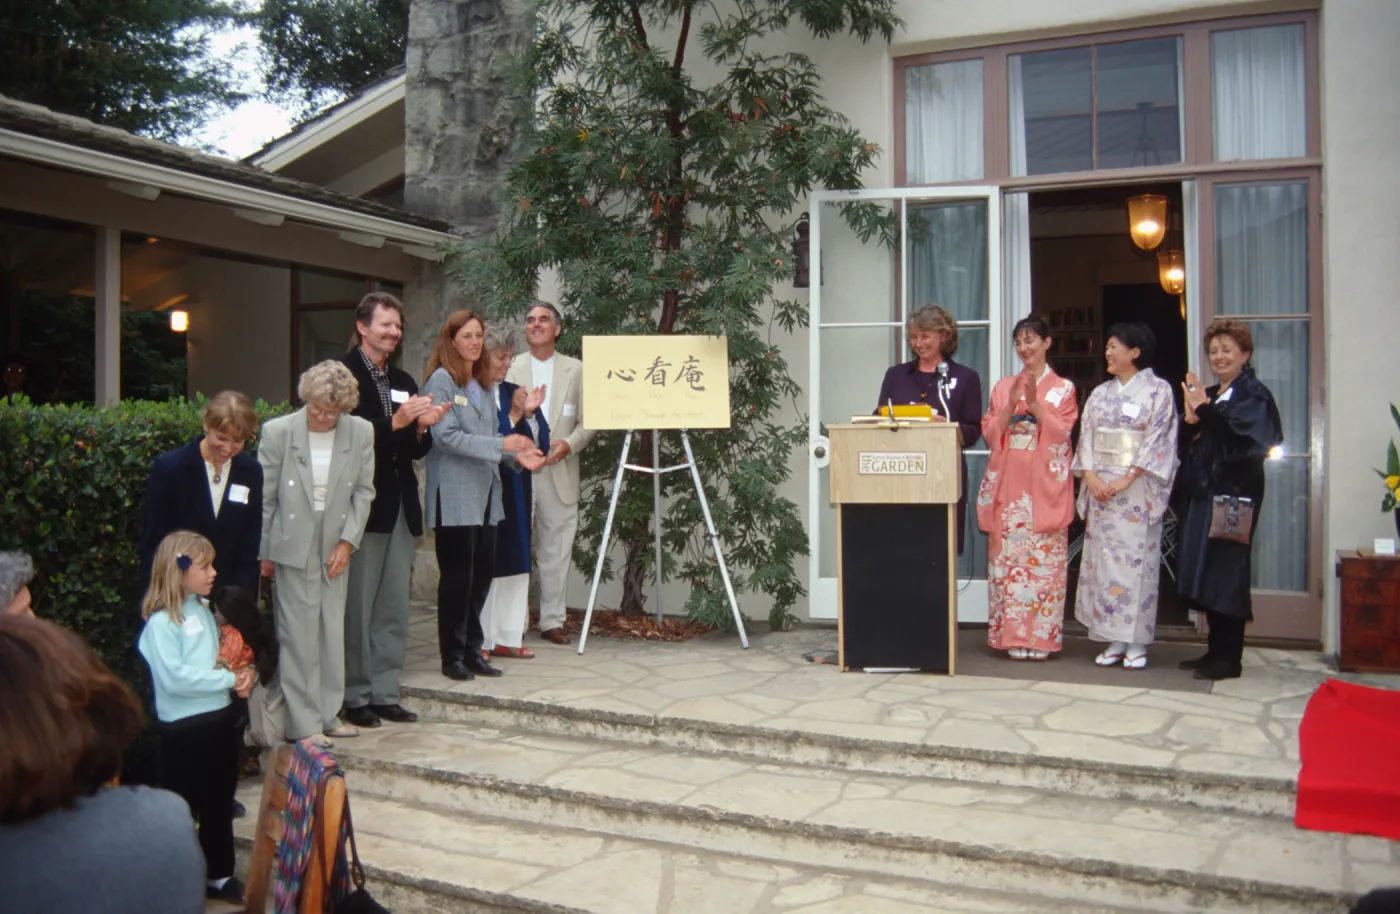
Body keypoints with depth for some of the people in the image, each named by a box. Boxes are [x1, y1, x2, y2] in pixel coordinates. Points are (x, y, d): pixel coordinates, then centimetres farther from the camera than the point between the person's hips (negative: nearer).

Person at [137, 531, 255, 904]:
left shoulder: (205, 610, 8)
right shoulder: (160, 622, -16)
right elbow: (174, 677, -25)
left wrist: (246, 673, -7)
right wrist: (229, 679, -20)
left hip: (219, 718, 7)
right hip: (184, 729, -7)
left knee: (220, 803, 18)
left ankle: (219, 874, 33)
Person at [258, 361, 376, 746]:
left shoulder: (361, 432, -2)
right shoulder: (278, 432, -8)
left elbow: (364, 492, 6)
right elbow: (264, 498, -1)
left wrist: (347, 542, -1)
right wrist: (263, 553, 1)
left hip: (336, 550, 3)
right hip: (293, 549, -3)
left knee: (333, 634, 10)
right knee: (298, 636, 0)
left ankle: (328, 715, 24)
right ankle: (303, 723, 10)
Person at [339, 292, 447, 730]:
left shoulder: (403, 381, 15)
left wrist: (421, 428, -5)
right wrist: (396, 422, -25)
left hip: (400, 507, 7)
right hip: (362, 505, -7)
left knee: (394, 608, 10)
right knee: (357, 607, 0)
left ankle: (385, 693, 19)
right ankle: (355, 696, 11)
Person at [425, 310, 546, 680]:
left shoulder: (482, 385, 16)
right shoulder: (441, 380, -7)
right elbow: (447, 436, -16)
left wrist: (517, 453, -1)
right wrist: (502, 445, -21)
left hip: (484, 494, 7)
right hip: (455, 496, -7)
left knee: (481, 575, 10)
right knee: (457, 577, 0)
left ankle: (472, 650, 20)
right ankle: (452, 657, 10)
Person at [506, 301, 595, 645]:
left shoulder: (575, 369, 10)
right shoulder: (510, 368, 7)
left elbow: (587, 421, 7)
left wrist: (569, 445, -10)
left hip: (559, 472, 1)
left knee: (556, 550, 5)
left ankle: (553, 620, 13)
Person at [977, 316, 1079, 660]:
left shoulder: (1063, 388, 8)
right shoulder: (1003, 387, 14)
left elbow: (1061, 432, -3)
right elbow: (990, 433, 6)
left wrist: (1035, 403, -13)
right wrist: (1011, 405, -8)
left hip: (1044, 483, -2)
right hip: (1007, 483, 2)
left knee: (1043, 558, -5)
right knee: (1007, 556, -1)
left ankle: (1040, 637, 2)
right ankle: (1011, 636, 4)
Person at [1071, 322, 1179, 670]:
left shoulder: (1158, 390, -1)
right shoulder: (1100, 393, 14)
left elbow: (1158, 440, -9)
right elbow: (1086, 437, 9)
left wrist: (1125, 480, -16)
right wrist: (1091, 476, -7)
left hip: (1138, 490, -5)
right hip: (1100, 488, 5)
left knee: (1136, 560, -4)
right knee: (1103, 559, 3)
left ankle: (1136, 643, 3)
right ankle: (1114, 640, 11)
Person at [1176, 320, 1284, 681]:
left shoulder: (1254, 394, -4)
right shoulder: (1206, 395, 17)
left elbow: (1245, 438, -20)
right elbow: (1185, 444, 14)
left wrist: (1205, 412, -22)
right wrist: (1190, 420, -5)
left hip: (1234, 493, -8)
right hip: (1203, 492, 8)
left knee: (1227, 572, -6)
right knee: (1206, 573, 10)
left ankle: (1229, 658, 0)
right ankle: (1216, 649, 19)